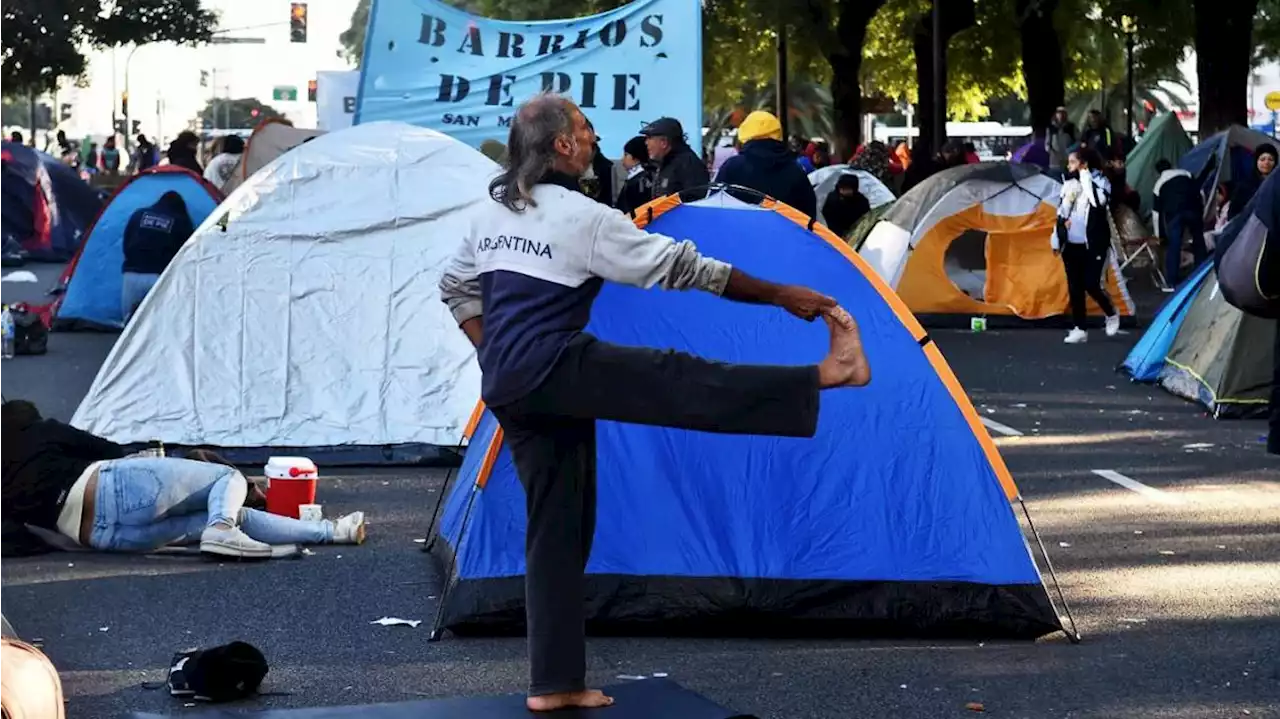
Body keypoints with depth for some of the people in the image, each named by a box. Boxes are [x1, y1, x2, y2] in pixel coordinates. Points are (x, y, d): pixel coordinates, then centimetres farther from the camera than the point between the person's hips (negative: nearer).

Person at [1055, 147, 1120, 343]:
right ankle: (1078, 329, 10)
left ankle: (1111, 314, 18)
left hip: (1093, 245, -5)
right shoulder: (1069, 185, 9)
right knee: (1074, 288, 5)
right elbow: (1061, 214, 15)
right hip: (1071, 245, 5)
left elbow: (1099, 202, -28)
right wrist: (1057, 240, 13)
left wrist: (1086, 179, -21)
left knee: (1091, 284, -9)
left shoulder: (1099, 182, -7)